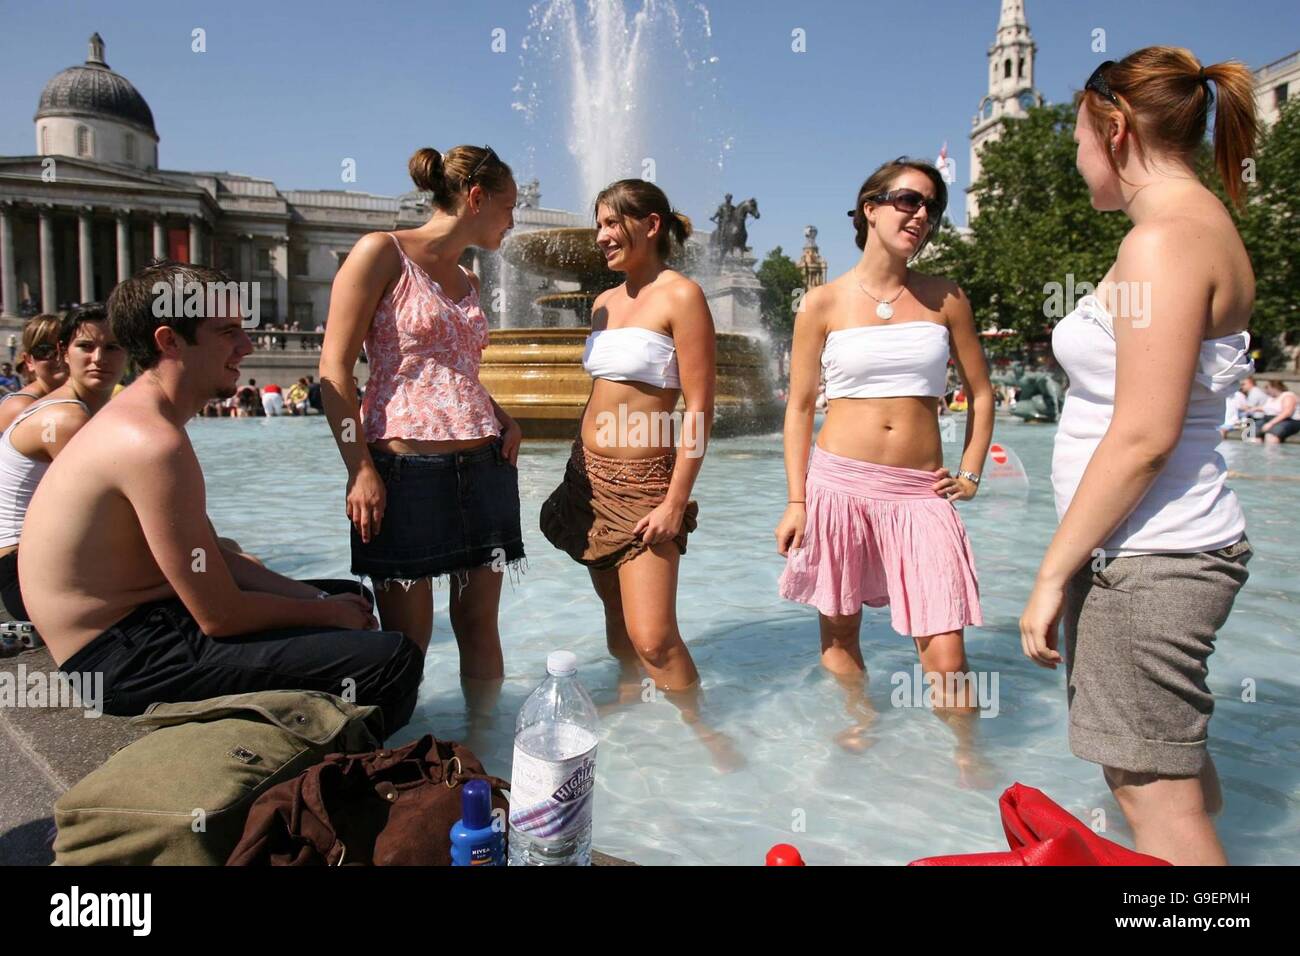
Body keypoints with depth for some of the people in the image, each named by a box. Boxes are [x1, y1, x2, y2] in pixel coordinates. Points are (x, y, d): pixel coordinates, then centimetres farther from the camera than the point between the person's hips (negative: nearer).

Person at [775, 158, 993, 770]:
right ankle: (860, 722, 38)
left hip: (921, 492, 1)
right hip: (838, 483, 0)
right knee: (838, 630, 12)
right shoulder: (824, 304, 3)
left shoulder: (945, 299, 8)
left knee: (945, 655, -4)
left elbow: (980, 392, 17)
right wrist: (796, 501, -1)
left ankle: (969, 763, 21)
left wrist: (971, 474, 7)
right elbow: (799, 406, 4)